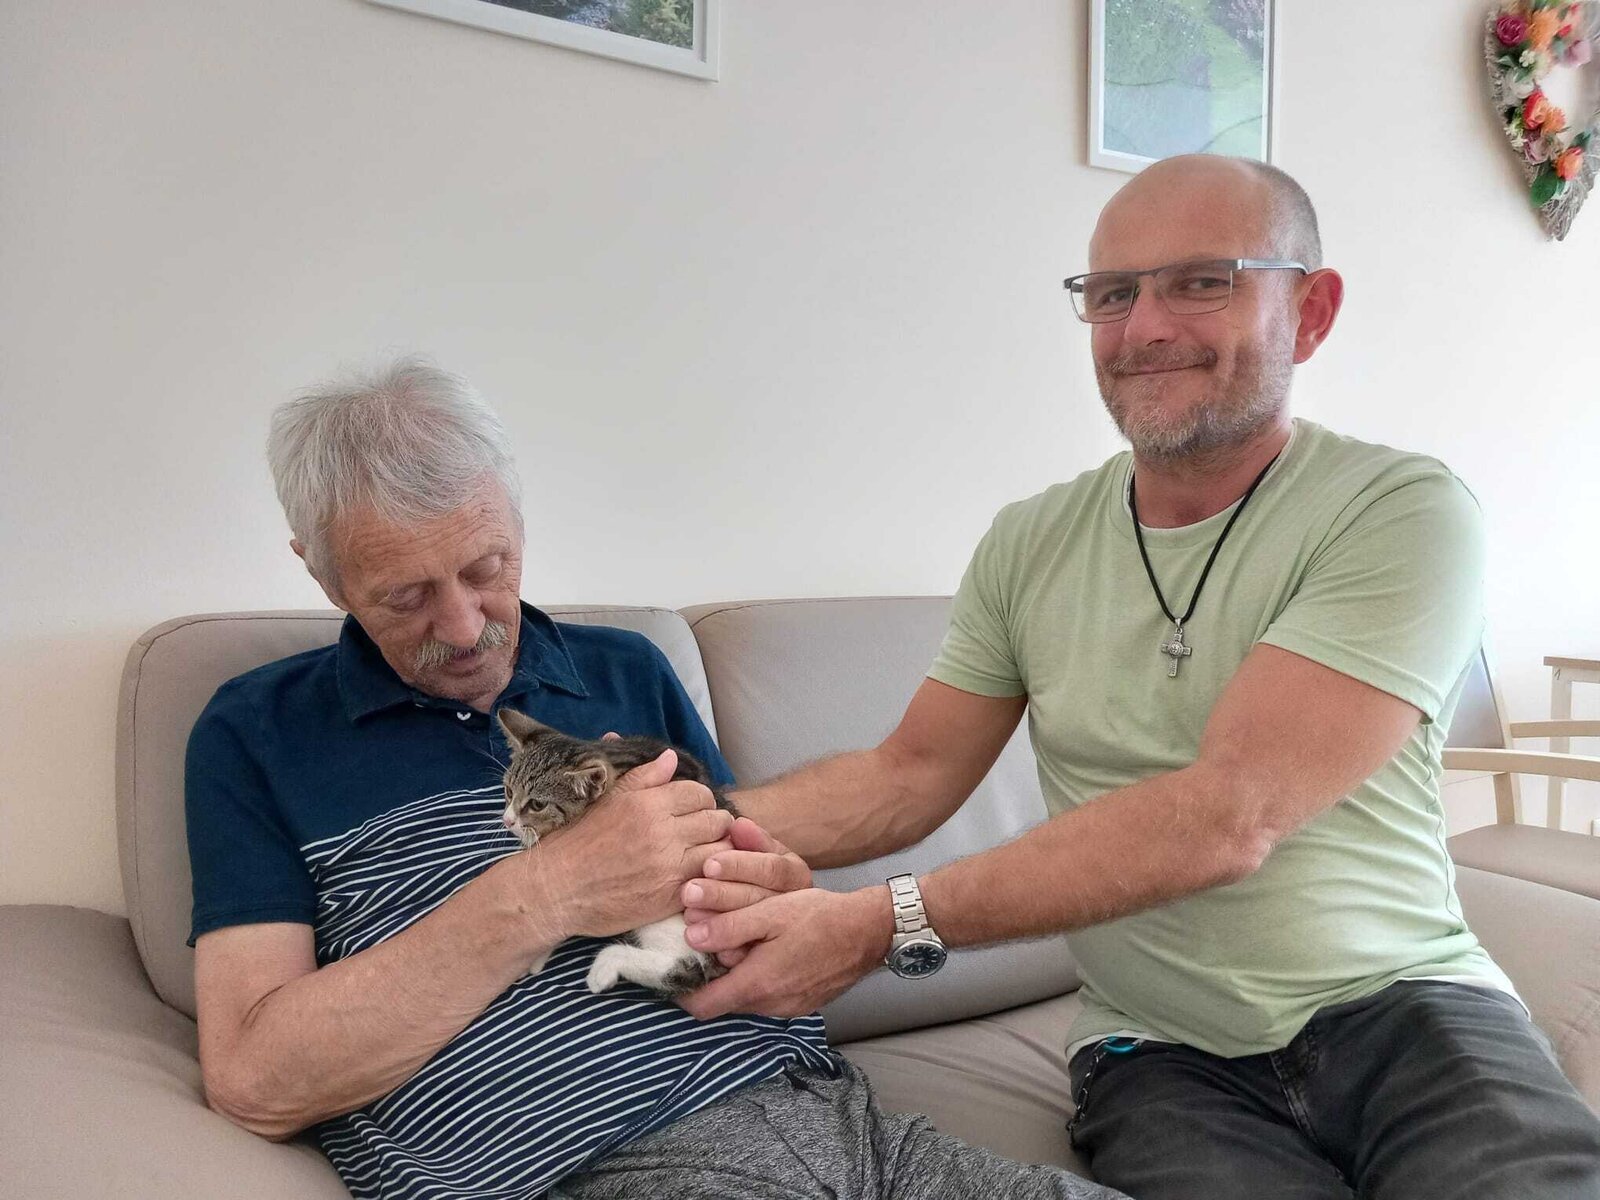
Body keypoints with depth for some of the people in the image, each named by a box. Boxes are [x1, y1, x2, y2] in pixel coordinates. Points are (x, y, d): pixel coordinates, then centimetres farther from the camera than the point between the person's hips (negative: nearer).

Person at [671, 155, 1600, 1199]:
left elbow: (1228, 815, -22)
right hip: (1164, 1054, 2)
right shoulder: (1031, 545, 4)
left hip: (1400, 1003, -1)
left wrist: (884, 924, -26)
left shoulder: (1402, 514, -11)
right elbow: (909, 776, 4)